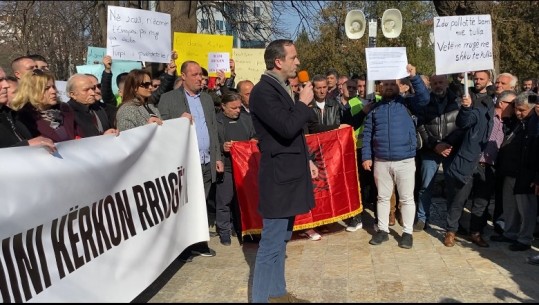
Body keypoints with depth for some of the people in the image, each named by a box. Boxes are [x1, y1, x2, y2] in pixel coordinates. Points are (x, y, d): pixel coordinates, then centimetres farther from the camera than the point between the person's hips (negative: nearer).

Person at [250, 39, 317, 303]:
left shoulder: (282, 88, 13)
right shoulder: (264, 90, -16)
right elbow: (287, 128, -27)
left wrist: (306, 160, 18)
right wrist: (304, 103, -11)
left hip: (289, 173, 10)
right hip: (278, 176, -10)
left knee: (281, 239, 18)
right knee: (272, 244, -3)